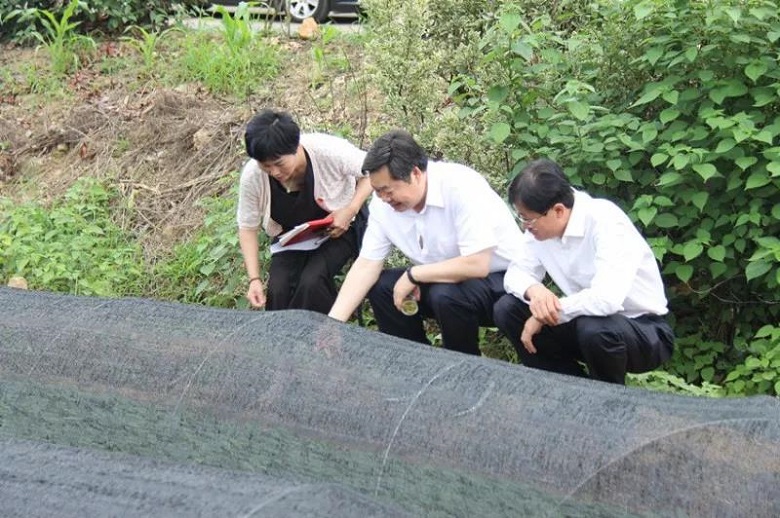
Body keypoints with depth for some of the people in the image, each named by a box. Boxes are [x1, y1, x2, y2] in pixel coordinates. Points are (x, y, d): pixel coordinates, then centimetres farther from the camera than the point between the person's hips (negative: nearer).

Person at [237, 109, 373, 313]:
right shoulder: (252, 176, -23)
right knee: (277, 289, -22)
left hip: (338, 228, -2)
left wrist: (350, 211, -26)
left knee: (311, 282, -28)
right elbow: (248, 227, -9)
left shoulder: (329, 151, -32)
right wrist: (254, 279, -18)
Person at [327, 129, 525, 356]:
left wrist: (413, 275, -23)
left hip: (500, 276, -7)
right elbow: (366, 265, -6)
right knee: (380, 286, -10)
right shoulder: (384, 203, -8)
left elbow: (478, 265, -33)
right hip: (442, 281, 7)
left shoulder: (461, 187, -28)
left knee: (446, 295, -32)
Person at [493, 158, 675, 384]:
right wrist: (534, 290, -25)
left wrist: (544, 316, -27)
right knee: (507, 309, -8)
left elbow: (607, 299, -39)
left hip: (644, 331, -7)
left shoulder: (605, 222, -28)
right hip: (586, 321, 7)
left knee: (595, 329, -38)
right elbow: (516, 271, -1)